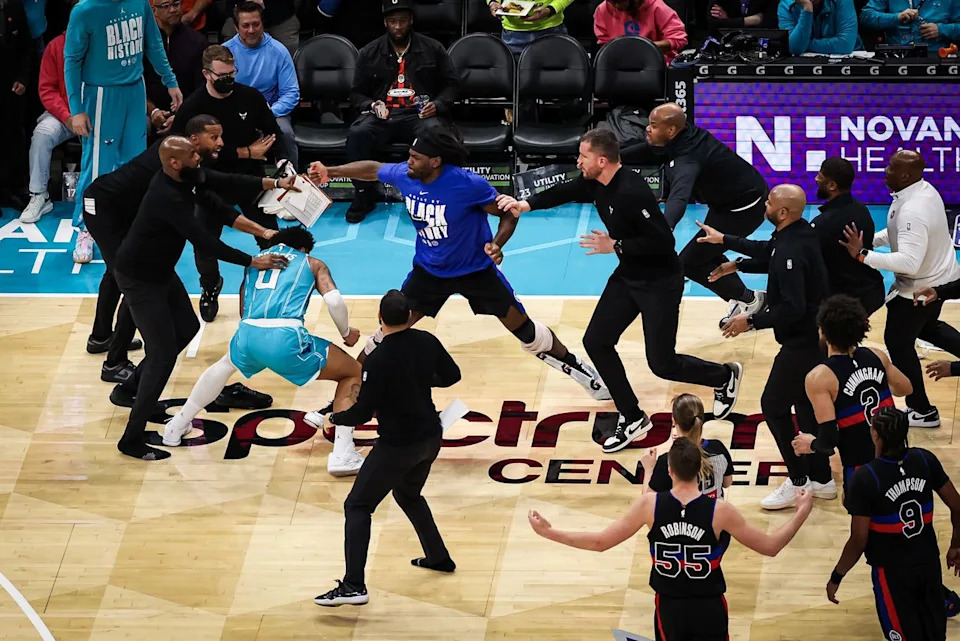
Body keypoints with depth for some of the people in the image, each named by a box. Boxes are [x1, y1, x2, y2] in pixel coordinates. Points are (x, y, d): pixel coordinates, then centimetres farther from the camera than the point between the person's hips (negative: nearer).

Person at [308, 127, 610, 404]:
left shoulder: (468, 184, -30)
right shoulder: (404, 175, -16)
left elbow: (508, 213, -18)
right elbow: (372, 169, 6)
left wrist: (497, 244, -36)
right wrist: (330, 172, 5)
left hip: (475, 269, -3)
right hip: (429, 270, 4)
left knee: (523, 329, 0)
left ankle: (576, 368, 19)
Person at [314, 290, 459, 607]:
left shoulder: (378, 361, -22)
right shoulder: (427, 342, -4)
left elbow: (362, 412, -18)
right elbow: (451, 376, 12)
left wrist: (334, 418, 1)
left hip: (398, 445, -7)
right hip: (430, 437, 7)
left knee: (357, 507, -2)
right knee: (408, 495, 33)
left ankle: (353, 586, -13)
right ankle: (438, 557, 43)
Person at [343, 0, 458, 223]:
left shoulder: (433, 49, 9)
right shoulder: (369, 54, 11)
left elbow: (450, 84, 14)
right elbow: (357, 93, 16)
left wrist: (437, 105, -7)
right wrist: (372, 105, -7)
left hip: (418, 115, -1)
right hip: (381, 115, 1)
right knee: (357, 134, -32)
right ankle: (364, 195, -15)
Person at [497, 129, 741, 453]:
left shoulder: (632, 192, -31)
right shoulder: (595, 184, -4)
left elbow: (663, 241, -31)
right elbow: (564, 192, 15)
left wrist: (616, 246, -24)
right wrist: (526, 205, 1)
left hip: (660, 283, -9)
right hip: (627, 276, 9)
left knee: (662, 364, -1)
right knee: (596, 342, 4)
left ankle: (725, 376, 28)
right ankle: (633, 419, 16)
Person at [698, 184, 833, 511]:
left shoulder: (792, 251, -28)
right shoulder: (799, 232, 3)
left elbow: (792, 308, -31)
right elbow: (768, 253, 23)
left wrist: (752, 321, -21)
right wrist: (725, 241, 28)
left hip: (802, 342, -10)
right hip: (813, 335, 10)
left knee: (774, 405, -1)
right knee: (806, 404, 18)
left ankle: (799, 481, 5)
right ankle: (821, 480, 26)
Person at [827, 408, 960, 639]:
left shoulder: (865, 478, -23)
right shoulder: (925, 460, -9)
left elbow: (859, 541, -19)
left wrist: (836, 577, -5)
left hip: (892, 570, -4)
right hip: (928, 562, 4)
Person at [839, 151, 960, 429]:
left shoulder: (912, 211, -36)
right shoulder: (924, 190, -4)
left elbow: (909, 262, -43)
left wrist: (862, 255, -43)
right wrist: (870, 240, 0)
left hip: (921, 287, -10)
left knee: (898, 342, 7)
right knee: (926, 327, 32)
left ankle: (921, 411, 17)